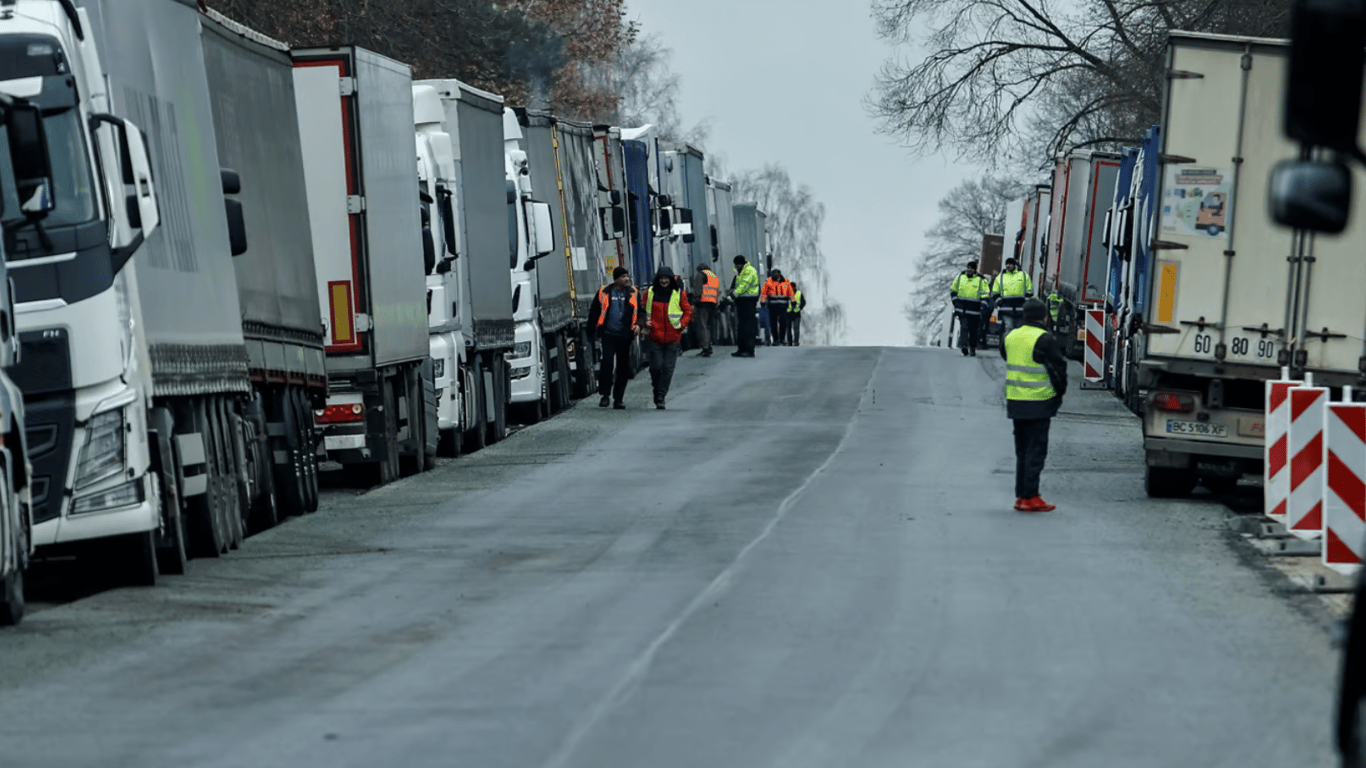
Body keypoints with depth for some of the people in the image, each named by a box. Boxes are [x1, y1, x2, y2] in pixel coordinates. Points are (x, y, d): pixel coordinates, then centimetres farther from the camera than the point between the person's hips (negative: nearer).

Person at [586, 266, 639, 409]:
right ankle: (604, 394, -3)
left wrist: (638, 324, -3)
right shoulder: (604, 292, 3)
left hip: (624, 335, 2)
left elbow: (639, 311, 15)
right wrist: (593, 330, 10)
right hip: (608, 334, -2)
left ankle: (619, 397, 15)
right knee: (607, 362, -13)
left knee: (623, 366, 5)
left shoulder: (633, 293, 9)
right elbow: (594, 311, 10)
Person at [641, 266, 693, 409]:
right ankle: (657, 390, 21)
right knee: (655, 367, -4)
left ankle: (661, 397, 6)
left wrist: (681, 325, -3)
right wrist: (646, 323, -1)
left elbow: (688, 311, 10)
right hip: (655, 337, 0)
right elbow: (643, 310, 16)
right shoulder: (650, 292, 4)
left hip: (673, 338, 0)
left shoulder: (679, 293, 2)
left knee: (668, 368, -3)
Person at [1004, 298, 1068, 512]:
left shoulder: (1011, 337, 9)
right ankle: (1030, 497, -3)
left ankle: (1021, 495, 16)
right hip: (1038, 404, -7)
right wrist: (1059, 393, 5)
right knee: (1036, 450, -1)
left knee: (1022, 450, 15)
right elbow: (1058, 368, -11)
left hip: (1015, 402, 7)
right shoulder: (1046, 340, -14)